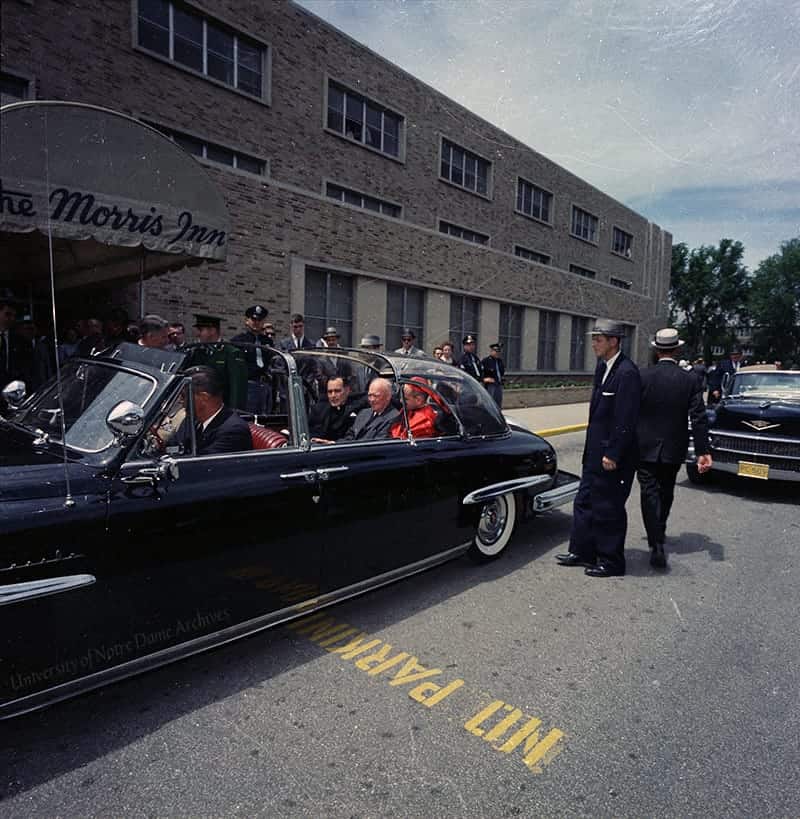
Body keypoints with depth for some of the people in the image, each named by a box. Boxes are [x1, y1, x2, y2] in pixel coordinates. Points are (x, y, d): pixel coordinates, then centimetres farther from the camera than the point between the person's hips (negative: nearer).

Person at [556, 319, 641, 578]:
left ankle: (611, 561, 21)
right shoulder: (603, 367, 10)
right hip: (595, 452, 9)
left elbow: (626, 420, -21)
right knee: (584, 502, 16)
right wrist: (592, 448, 15)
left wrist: (612, 455, -19)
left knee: (608, 509, 4)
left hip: (613, 456, -9)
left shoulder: (627, 373, -18)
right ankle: (582, 551, 29)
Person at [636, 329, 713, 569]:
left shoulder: (642, 376, -9)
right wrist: (703, 451, -5)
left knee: (650, 494, 1)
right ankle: (659, 531, 40)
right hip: (674, 449, 3)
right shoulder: (690, 379, -4)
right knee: (666, 493, 21)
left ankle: (657, 546, -7)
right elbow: (699, 418, -7)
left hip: (646, 448, -3)